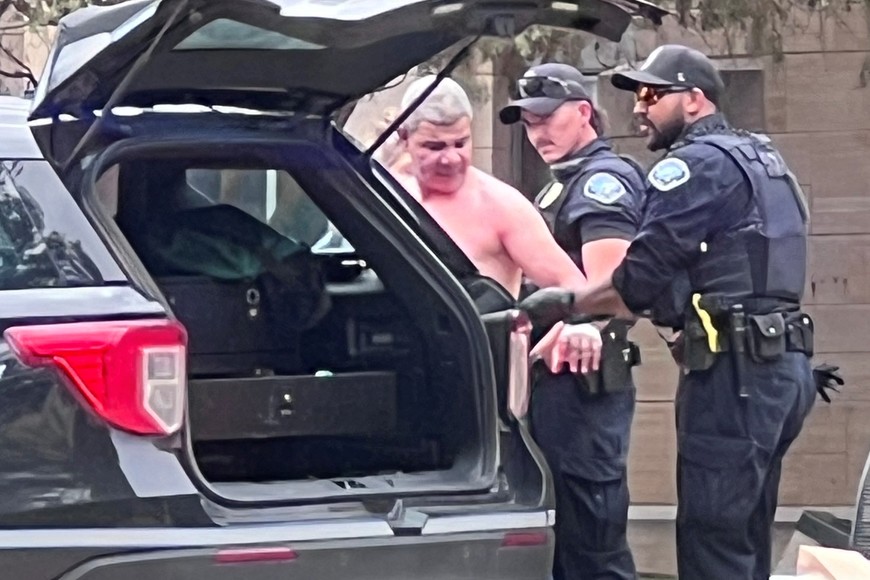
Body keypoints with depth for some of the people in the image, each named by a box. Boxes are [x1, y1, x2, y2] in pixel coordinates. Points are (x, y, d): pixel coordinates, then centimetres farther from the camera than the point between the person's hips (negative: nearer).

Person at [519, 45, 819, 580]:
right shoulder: (761, 159, 22)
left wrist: (565, 302, -2)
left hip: (736, 371, -10)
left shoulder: (696, 163, -8)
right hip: (782, 363, 10)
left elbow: (641, 280, -14)